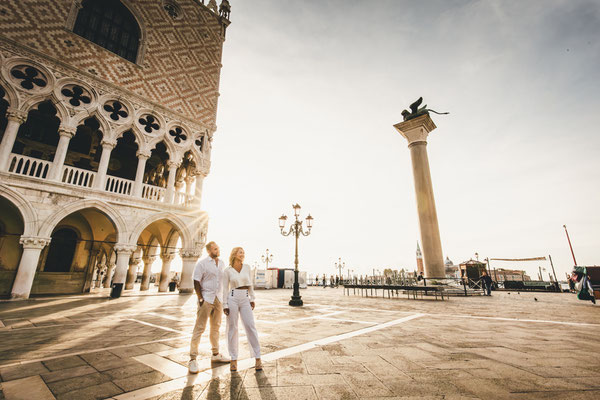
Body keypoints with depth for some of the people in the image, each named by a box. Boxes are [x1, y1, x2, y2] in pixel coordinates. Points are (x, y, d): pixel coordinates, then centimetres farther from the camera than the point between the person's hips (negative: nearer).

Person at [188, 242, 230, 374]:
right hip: (206, 299, -6)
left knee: (216, 327, 14)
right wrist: (200, 299, -14)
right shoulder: (202, 263, -7)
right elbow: (196, 282, -9)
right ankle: (192, 359, 7)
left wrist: (221, 297, 12)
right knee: (199, 328, -3)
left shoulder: (222, 264, 10)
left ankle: (216, 354, 26)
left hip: (218, 299, 6)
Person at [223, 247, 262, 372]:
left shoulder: (247, 267, 7)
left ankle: (258, 358, 6)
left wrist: (252, 299, 6)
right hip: (232, 298, -2)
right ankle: (234, 359, 18)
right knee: (232, 328, 4)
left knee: (250, 326, -3)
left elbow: (250, 284, 11)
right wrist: (225, 305, -3)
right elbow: (225, 289, 2)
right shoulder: (227, 270, 0)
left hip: (245, 299, 2)